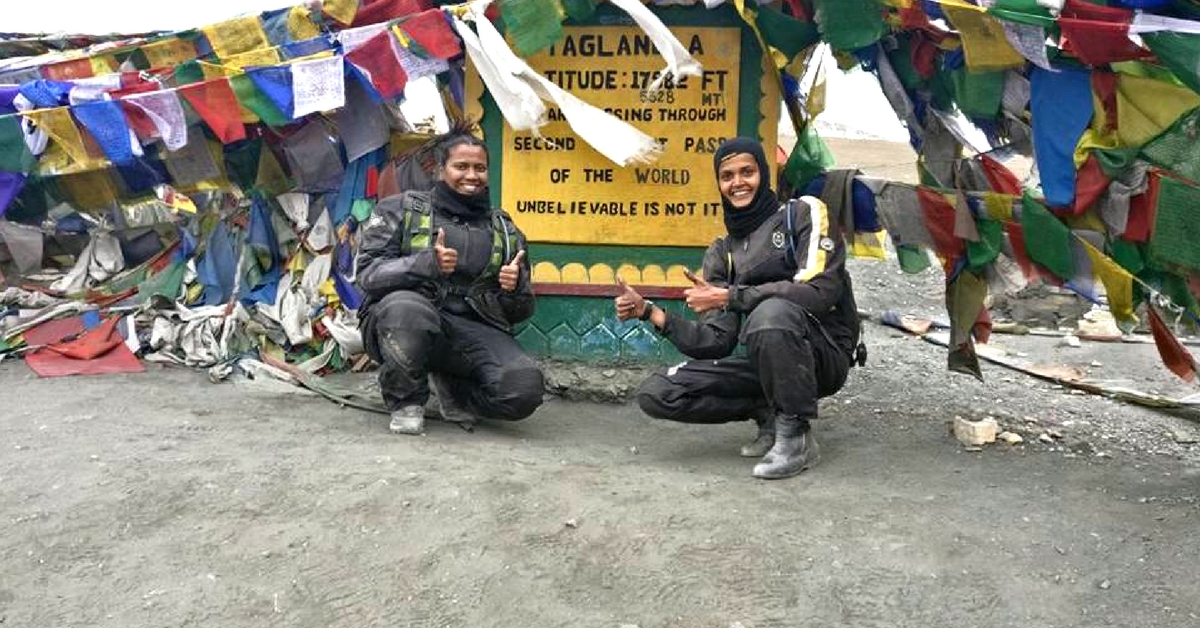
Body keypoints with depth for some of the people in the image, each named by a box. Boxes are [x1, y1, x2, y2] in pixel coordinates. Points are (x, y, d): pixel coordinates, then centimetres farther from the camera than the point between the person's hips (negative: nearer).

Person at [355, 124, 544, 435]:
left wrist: (515, 289, -6)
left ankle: (449, 391, 11)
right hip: (398, 322, -3)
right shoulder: (402, 209, 9)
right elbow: (367, 273, -4)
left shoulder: (505, 231, 18)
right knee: (407, 308, -40)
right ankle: (405, 402, -9)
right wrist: (427, 264, -21)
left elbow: (520, 312, 20)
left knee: (525, 388, -24)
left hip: (472, 330, 3)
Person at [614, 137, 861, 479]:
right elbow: (717, 343, 4)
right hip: (763, 361, 5)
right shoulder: (721, 253, 12)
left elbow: (820, 290, -19)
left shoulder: (802, 213, -1)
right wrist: (650, 312, -9)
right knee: (656, 393, -8)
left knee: (772, 312, -38)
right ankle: (770, 413, 1)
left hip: (823, 354, -5)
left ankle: (796, 435, -18)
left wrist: (728, 297, -17)